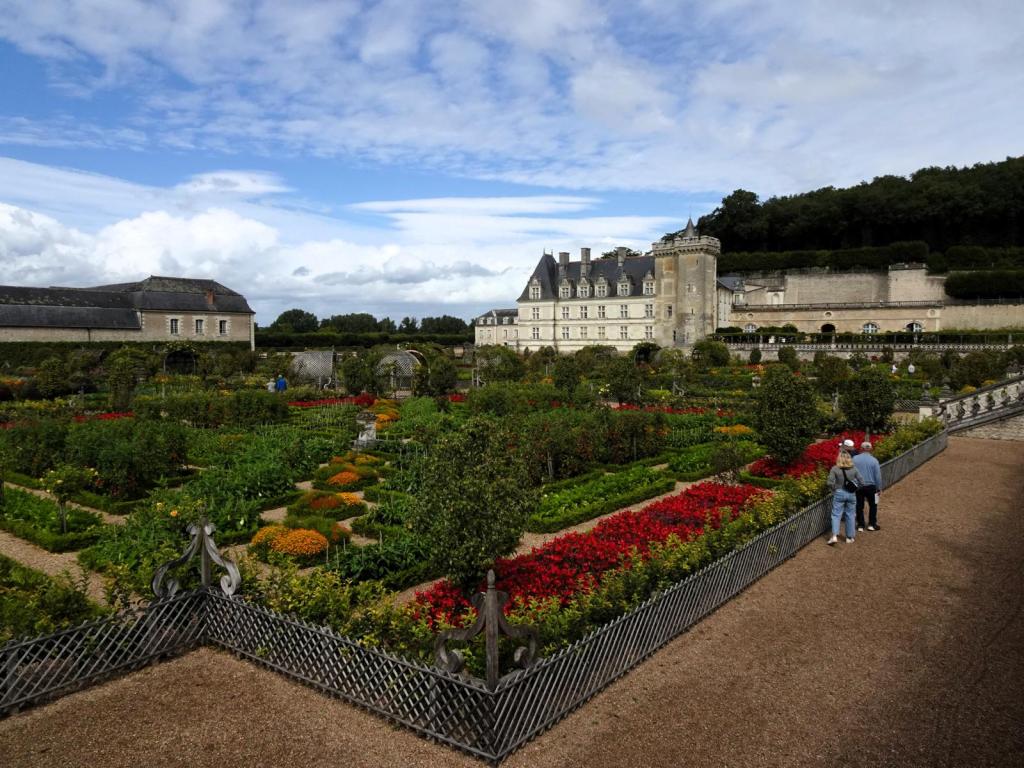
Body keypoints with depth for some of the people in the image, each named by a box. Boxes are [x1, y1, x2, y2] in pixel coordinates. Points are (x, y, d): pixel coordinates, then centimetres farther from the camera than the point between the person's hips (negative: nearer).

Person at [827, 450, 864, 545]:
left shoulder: (834, 469, -10)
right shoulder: (854, 469, -3)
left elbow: (830, 483, -15)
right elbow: (861, 482, 0)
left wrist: (833, 490, 3)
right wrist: (855, 489, 15)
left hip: (839, 494, -2)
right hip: (851, 494, 2)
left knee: (836, 515, 3)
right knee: (850, 515, 13)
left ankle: (834, 536, -11)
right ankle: (849, 537, 20)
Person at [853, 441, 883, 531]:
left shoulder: (854, 459, -7)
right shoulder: (874, 460, -11)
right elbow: (878, 476, -5)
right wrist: (879, 488, 7)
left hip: (858, 486, 1)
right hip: (870, 486, -1)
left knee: (859, 506, 12)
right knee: (873, 505, 17)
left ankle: (860, 525, 16)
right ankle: (872, 524, 20)